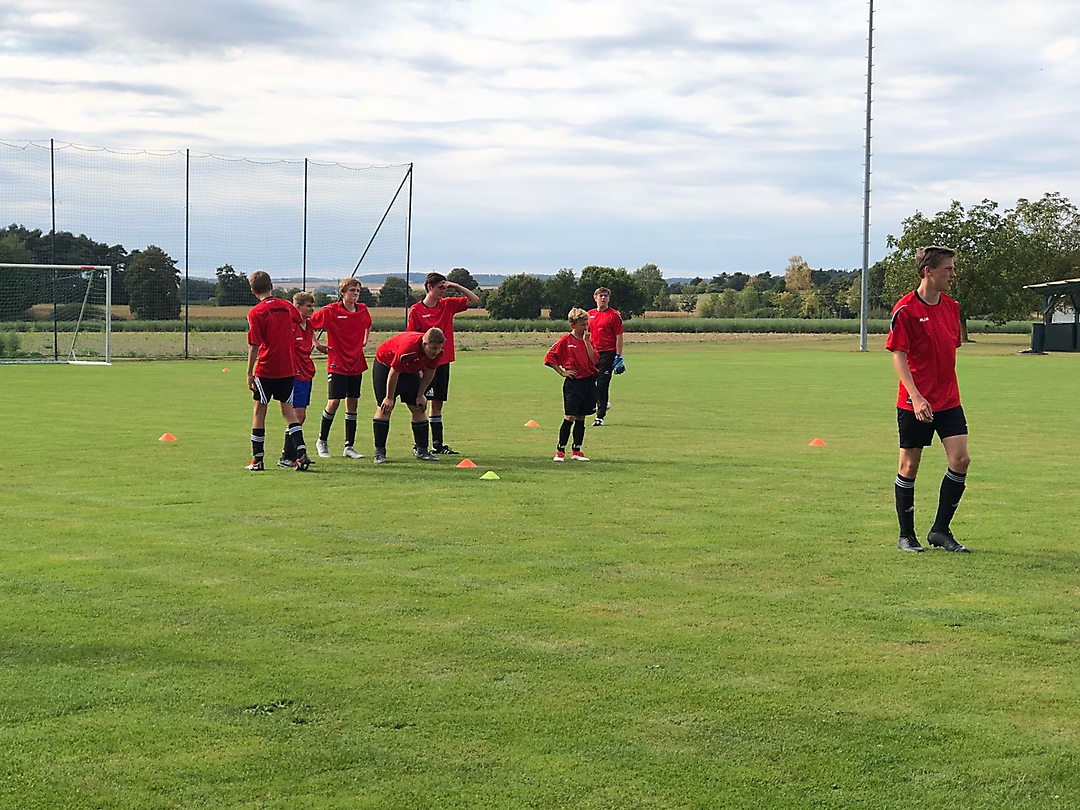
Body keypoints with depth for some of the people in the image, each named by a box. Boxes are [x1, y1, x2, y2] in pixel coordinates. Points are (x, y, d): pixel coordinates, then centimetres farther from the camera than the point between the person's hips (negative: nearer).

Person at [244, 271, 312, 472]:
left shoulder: (255, 313, -10)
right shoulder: (286, 306, 4)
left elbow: (254, 346, -13)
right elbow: (299, 321, 25)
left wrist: (249, 373, -7)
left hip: (266, 370, -4)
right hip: (288, 368, 4)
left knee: (259, 411, 7)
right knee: (288, 410, 9)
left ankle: (257, 459, 11)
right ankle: (301, 453, -4)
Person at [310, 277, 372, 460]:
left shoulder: (362, 310, 3)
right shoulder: (331, 311, -12)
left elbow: (368, 324, 26)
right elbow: (309, 324, -6)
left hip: (356, 363, 5)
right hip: (337, 364, -5)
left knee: (352, 403, 6)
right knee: (333, 402, -9)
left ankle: (349, 447, 13)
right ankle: (322, 442, 10)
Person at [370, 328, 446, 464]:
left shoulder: (437, 351, -23)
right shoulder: (408, 348, -41)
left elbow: (429, 372, -4)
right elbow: (393, 373, -29)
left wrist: (420, 395, 1)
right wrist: (389, 398, -19)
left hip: (410, 369, 6)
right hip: (385, 365, -6)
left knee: (419, 408, -1)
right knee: (385, 408, -12)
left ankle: (421, 451, 4)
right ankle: (379, 452, -9)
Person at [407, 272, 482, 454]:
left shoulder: (448, 305, 8)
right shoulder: (416, 310, -6)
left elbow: (474, 300, 10)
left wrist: (456, 286, -2)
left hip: (443, 362, 6)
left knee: (437, 403, 11)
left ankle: (438, 444, 15)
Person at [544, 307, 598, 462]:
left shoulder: (588, 341, 10)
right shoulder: (565, 340, -5)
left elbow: (593, 360, -4)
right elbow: (549, 358, -4)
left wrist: (587, 341, -8)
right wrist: (562, 372, -5)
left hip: (588, 382, 5)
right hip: (573, 383, -5)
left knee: (581, 418, 9)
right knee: (569, 417, -8)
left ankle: (576, 450, 16)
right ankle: (560, 451, -2)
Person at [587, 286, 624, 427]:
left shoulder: (614, 315, -5)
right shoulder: (589, 314, 12)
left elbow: (619, 337, -7)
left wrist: (619, 356, -12)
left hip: (607, 353, -6)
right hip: (592, 353, 6)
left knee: (602, 385, -6)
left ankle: (600, 417, 1)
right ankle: (601, 403, 34)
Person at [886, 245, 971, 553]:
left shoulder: (951, 306, 10)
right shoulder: (905, 310, -11)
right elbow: (898, 356, -13)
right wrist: (916, 397, -21)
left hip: (948, 400, 6)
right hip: (915, 402, -6)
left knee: (961, 459, -5)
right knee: (909, 466, 3)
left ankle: (940, 530, 7)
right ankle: (906, 535, 16)